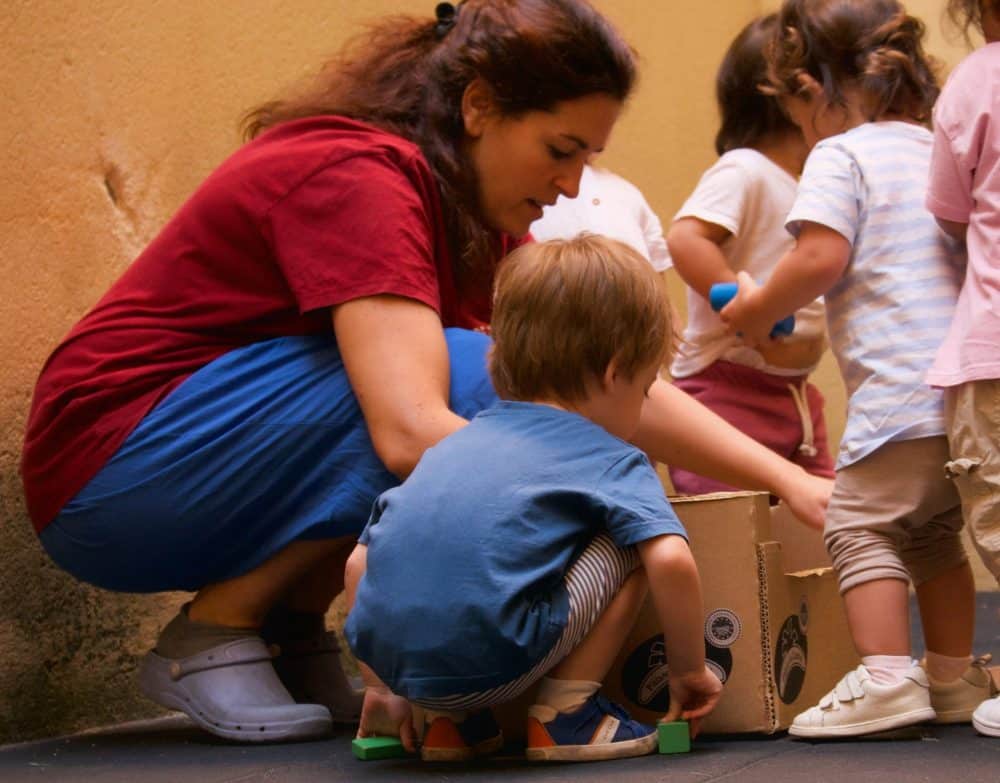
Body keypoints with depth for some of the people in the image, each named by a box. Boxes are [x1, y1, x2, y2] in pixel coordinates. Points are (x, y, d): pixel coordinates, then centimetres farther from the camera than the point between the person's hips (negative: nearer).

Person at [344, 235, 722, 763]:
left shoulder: (453, 445, 28)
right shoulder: (613, 462, 12)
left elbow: (361, 561, 28)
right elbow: (671, 561, -4)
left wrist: (382, 687, 36)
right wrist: (690, 670, 12)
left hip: (386, 652, 6)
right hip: (490, 657, -5)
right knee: (632, 543, 12)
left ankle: (452, 719, 21)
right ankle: (564, 712, 10)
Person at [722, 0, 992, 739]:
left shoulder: (840, 155, -4)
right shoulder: (942, 151, 18)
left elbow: (821, 256, -16)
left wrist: (759, 308, -2)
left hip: (901, 392, -8)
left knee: (861, 523, -1)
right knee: (933, 527, 20)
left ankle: (886, 677, -10)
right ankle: (955, 676, 24)